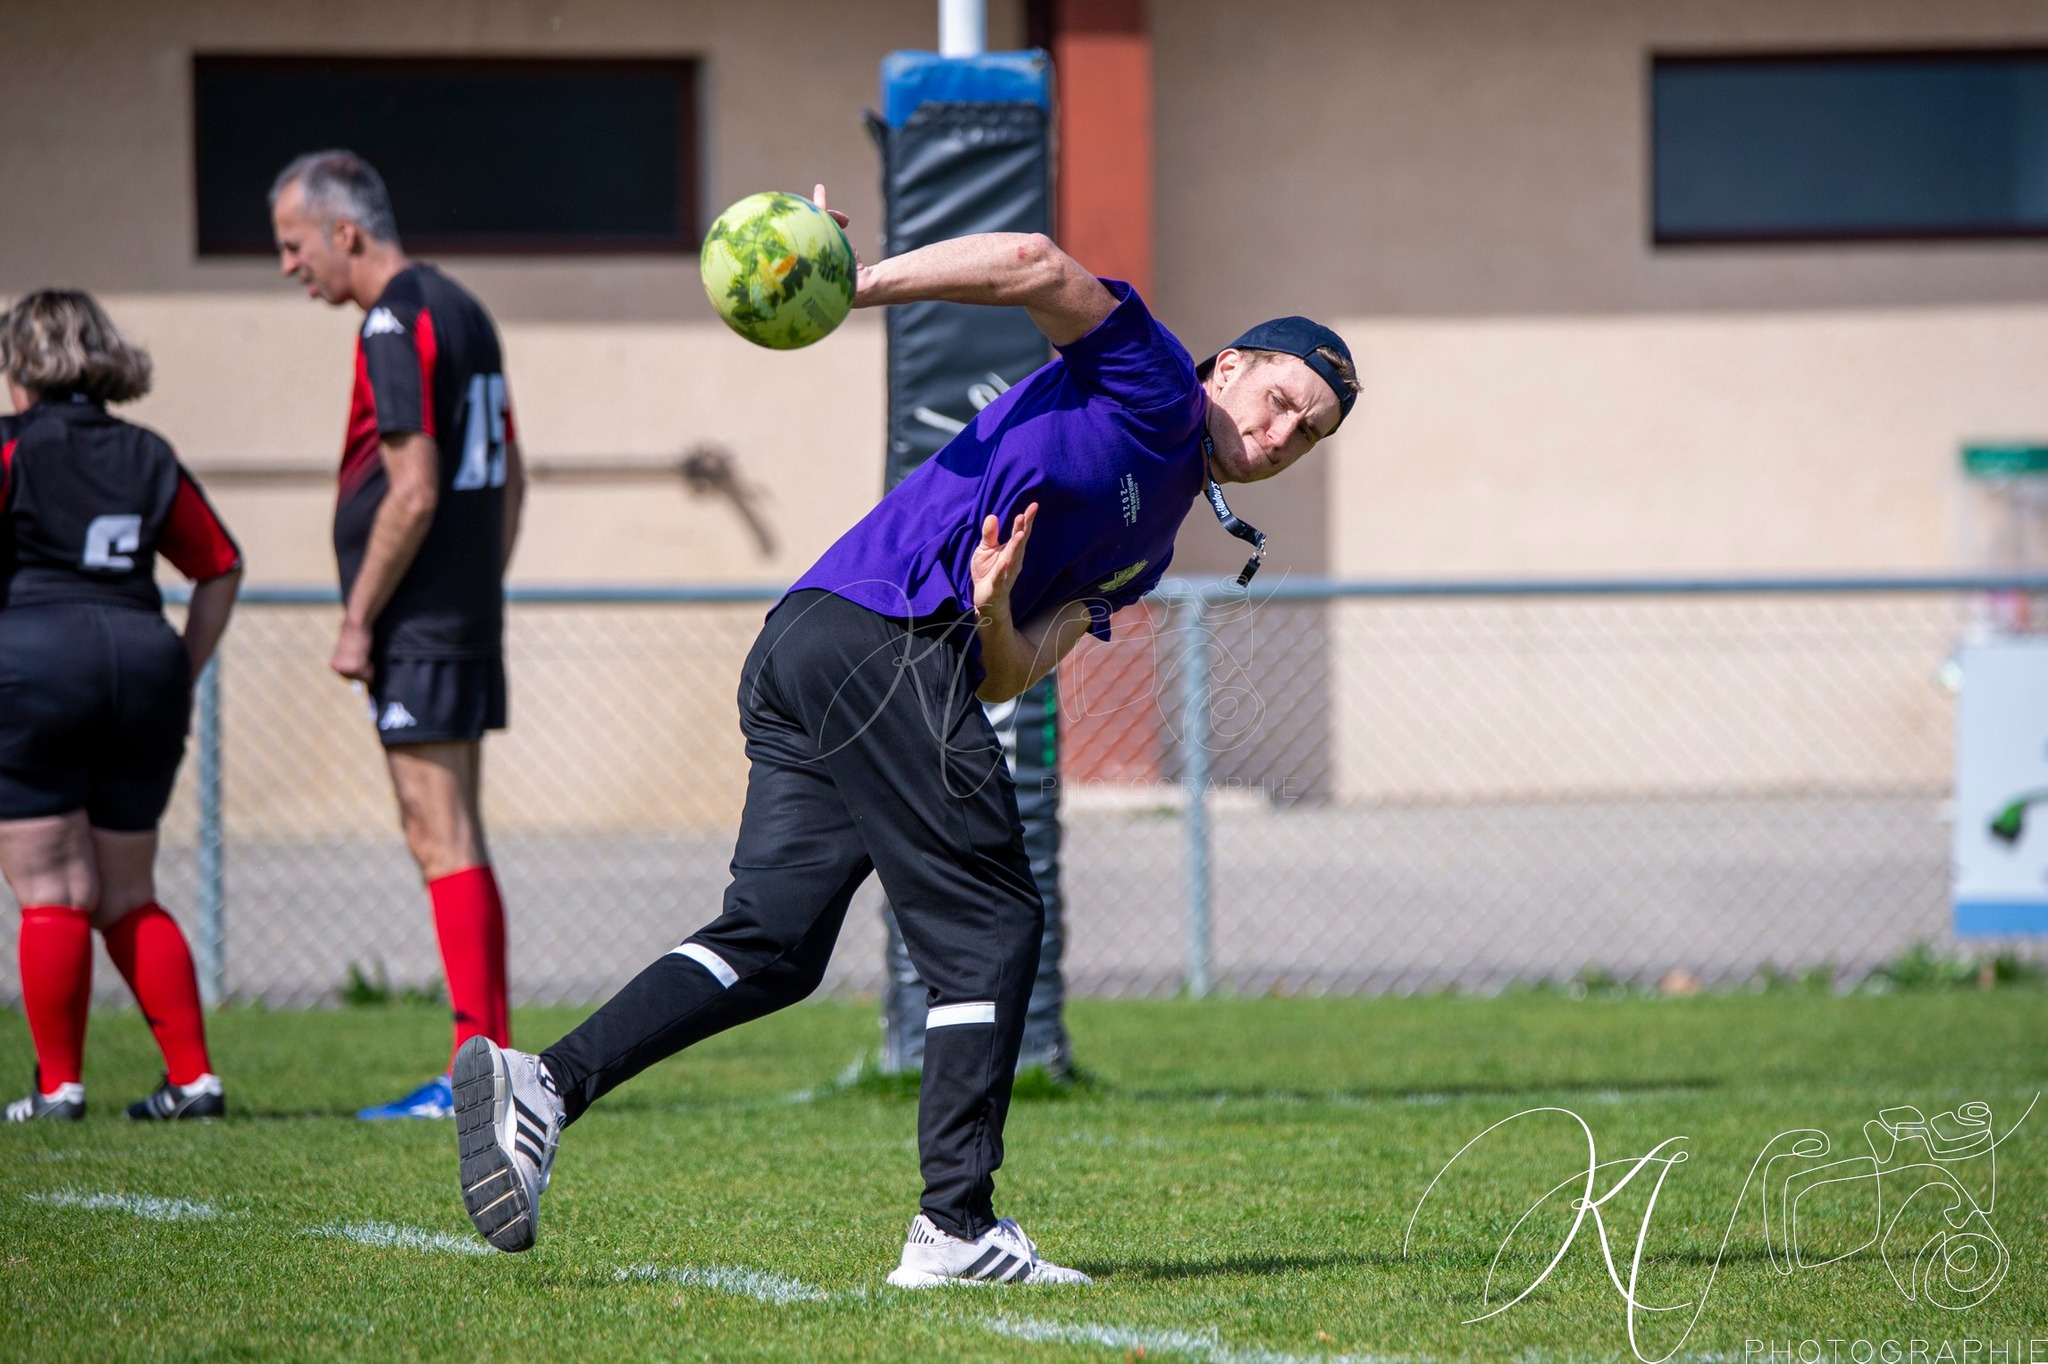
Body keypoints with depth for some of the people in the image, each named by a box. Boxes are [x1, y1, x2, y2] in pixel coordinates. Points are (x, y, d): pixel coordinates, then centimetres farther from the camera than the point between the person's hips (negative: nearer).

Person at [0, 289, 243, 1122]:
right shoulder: (148, 458, 17)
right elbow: (221, 568, 20)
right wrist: (181, 676, 21)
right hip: (144, 659, 5)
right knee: (128, 897, 13)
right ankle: (193, 1076, 6)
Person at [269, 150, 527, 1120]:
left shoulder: (396, 328, -15)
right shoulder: (462, 312, 15)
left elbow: (414, 491, -21)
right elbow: (509, 474, 19)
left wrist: (358, 621, -15)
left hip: (416, 629, -10)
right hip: (470, 620, 10)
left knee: (442, 842, -8)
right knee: (455, 842, 12)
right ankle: (492, 1060, 12)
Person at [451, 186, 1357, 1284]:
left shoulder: (1147, 545, 27)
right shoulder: (1153, 388, 3)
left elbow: (1008, 678, 12)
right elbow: (1038, 265, -13)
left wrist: (995, 617, -11)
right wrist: (858, 286, -17)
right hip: (887, 645, -9)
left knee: (773, 944, 3)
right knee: (990, 931, -4)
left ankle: (546, 1081, -8)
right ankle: (955, 1226, -5)